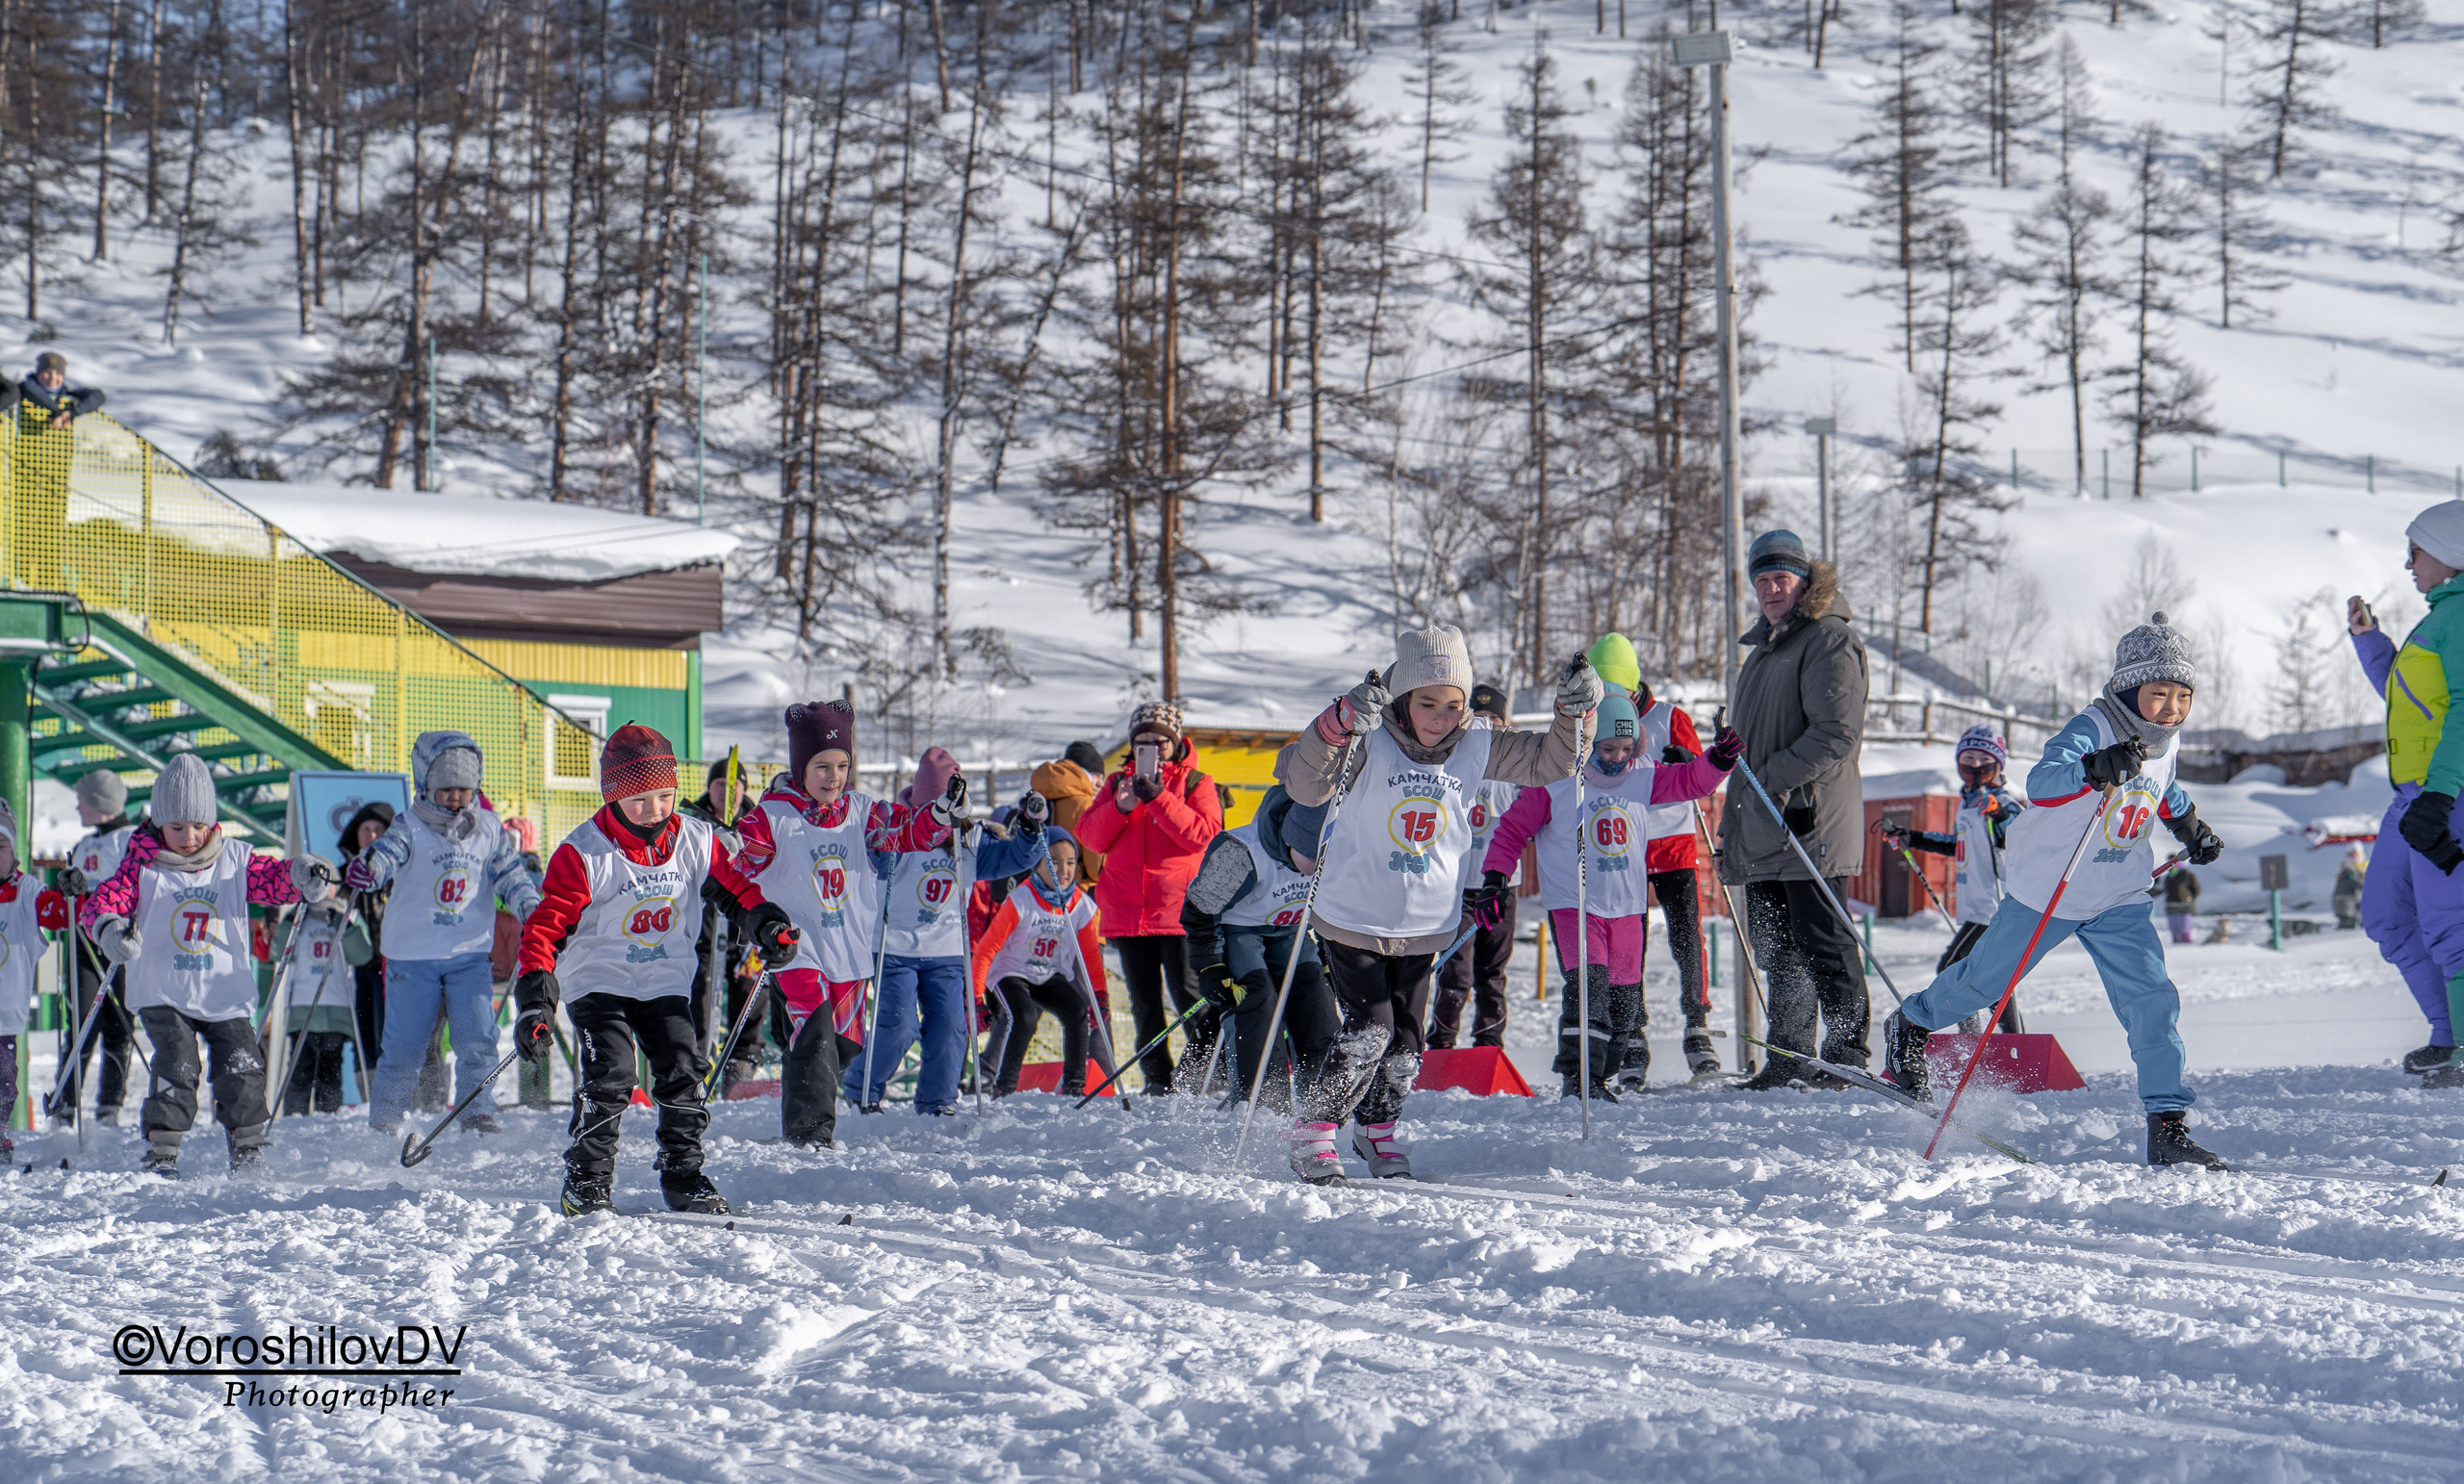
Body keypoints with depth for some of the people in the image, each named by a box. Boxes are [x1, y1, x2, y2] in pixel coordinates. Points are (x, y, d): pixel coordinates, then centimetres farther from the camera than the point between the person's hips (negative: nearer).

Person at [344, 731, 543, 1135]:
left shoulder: (489, 828, 4)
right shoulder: (410, 828, -8)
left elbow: (510, 874, 11)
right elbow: (388, 853, -26)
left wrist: (532, 907, -5)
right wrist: (367, 867, -49)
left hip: (469, 953, 3)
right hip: (413, 954, -3)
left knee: (478, 1037, -8)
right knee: (404, 1045, 0)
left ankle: (478, 1112, 4)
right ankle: (383, 1120, 15)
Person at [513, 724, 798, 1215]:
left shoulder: (695, 841, -4)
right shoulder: (584, 854, -16)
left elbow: (734, 889, 13)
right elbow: (546, 926, -17)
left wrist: (767, 925, -5)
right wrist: (535, 1002, -25)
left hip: (667, 984, 4)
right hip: (598, 982, -4)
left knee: (683, 1073, -6)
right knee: (609, 1076, -18)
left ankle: (683, 1176, 10)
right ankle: (585, 1182, -6)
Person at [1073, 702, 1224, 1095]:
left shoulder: (1195, 783, 5)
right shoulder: (1117, 782, 15)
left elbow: (1203, 835, -11)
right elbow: (1091, 836, 6)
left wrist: (1160, 797, -18)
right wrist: (1120, 807, -12)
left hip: (1179, 911, -4)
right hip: (1128, 912, 4)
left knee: (1188, 993, -10)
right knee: (1144, 1000, 7)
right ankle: (1158, 1079, 13)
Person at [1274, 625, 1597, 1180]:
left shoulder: (1477, 746, -3)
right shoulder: (1369, 742, -17)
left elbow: (1548, 763, 7)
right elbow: (1304, 785, -31)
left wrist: (1571, 712, -11)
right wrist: (1338, 724, -47)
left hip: (1424, 927, 4)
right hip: (1353, 919, -4)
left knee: (1403, 1044, 9)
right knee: (1368, 1031, -12)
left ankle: (1377, 1133, 32)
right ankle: (1311, 1131, 4)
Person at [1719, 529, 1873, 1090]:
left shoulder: (1829, 640, -7)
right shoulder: (1766, 646, 23)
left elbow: (1837, 733, -17)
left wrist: (1776, 778, -20)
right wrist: (1734, 814, 25)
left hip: (1811, 821, -10)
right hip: (1763, 831, 10)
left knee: (1822, 942, -9)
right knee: (1777, 949, 9)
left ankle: (1846, 1057, -7)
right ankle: (1790, 1061, 13)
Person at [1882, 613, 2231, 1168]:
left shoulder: (2166, 742, -2)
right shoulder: (2091, 729, -26)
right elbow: (2041, 783, -45)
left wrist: (2188, 824, 20)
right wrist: (2096, 768, -60)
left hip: (2119, 901, 5)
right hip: (2048, 890, -5)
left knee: (2152, 1001, -11)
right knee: (1986, 978, 15)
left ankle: (2167, 1127, -9)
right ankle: (1910, 1028, 44)